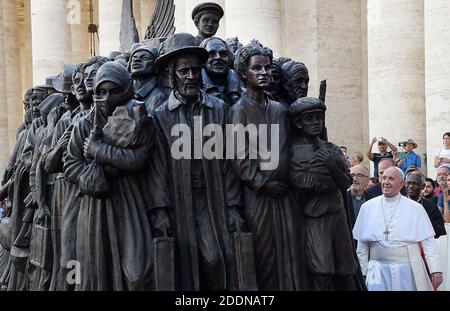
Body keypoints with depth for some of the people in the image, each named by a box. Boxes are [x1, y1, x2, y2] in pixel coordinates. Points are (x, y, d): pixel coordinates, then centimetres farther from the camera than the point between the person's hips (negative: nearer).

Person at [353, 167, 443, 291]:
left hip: (407, 270, 0)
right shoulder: (367, 207, 4)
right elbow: (362, 244, 9)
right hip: (378, 270, 1)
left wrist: (436, 270, -8)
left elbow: (428, 242, -2)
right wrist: (362, 271, 8)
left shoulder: (415, 208, 0)